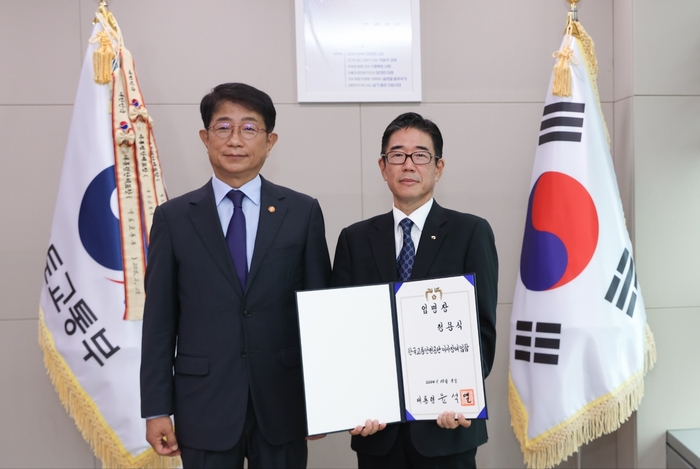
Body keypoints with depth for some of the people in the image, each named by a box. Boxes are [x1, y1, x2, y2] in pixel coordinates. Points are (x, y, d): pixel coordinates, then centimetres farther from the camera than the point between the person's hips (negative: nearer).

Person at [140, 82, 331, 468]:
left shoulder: (303, 212, 0)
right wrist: (156, 408, 0)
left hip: (282, 403, 0)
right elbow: (159, 319, 1)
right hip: (203, 405, 0)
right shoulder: (173, 217, 0)